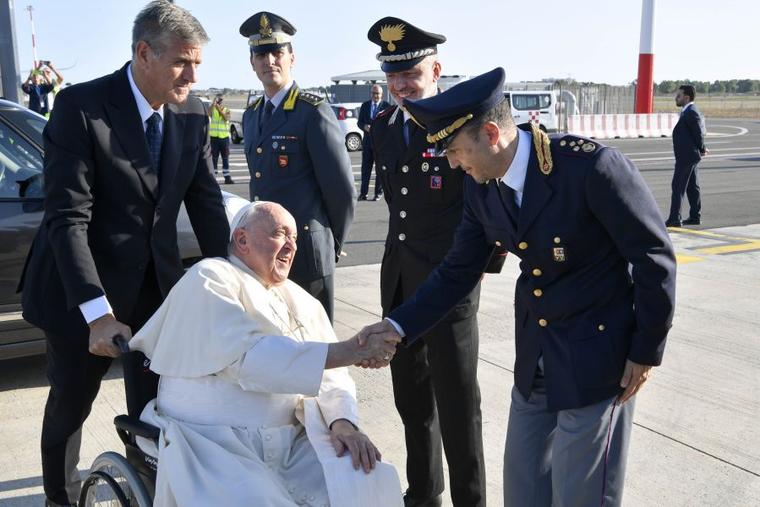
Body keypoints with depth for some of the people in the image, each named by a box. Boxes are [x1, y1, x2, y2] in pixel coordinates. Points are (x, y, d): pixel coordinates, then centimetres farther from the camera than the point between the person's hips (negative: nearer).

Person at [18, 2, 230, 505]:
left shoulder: (193, 116, -3)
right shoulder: (81, 106, -19)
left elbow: (207, 204, -1)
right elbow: (67, 218, -24)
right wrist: (98, 313, -31)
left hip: (156, 284, 4)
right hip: (83, 289, -3)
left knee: (154, 406, 10)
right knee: (70, 405, 16)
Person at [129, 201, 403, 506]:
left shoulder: (299, 300, 14)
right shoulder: (210, 278, -5)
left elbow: (331, 377, 10)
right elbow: (246, 356, -20)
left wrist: (342, 422, -12)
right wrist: (345, 351, -23)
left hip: (290, 443, 5)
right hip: (213, 444, -5)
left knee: (369, 482, -16)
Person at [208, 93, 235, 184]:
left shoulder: (226, 109, 8)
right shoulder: (212, 109, 4)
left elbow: (226, 118, -12)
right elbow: (209, 113, -20)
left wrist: (220, 109, -21)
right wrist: (213, 104, -26)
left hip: (224, 137, 2)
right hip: (214, 137, -2)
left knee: (226, 158, 3)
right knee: (214, 158, 0)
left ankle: (227, 177, 5)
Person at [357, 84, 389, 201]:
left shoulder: (387, 106, -2)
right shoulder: (365, 106, 9)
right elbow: (359, 122, 9)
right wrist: (364, 127, -12)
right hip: (367, 141, 3)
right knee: (365, 167, 5)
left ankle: (378, 193, 11)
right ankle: (363, 193, 10)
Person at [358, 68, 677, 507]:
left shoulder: (592, 165, -24)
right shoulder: (481, 187, -4)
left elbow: (655, 257, -16)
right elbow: (459, 271, 5)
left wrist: (647, 350, -9)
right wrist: (400, 326, -5)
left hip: (596, 353, -6)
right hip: (535, 356, 6)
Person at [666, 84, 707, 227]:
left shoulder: (690, 112, -17)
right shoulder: (690, 111, 14)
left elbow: (699, 133, -16)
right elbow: (700, 131, 19)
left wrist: (701, 149, -4)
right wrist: (701, 149, 11)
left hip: (686, 156, -10)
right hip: (688, 155, 10)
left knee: (678, 186, -9)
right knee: (692, 187, 13)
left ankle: (674, 219, -8)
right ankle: (695, 216, 20)